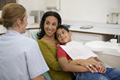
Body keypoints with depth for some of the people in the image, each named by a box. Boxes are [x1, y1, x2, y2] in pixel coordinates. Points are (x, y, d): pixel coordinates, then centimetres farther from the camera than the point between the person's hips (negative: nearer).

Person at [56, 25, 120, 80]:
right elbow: (66, 67, -5)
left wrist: (99, 63, -3)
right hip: (82, 72, -6)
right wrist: (87, 68, -14)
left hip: (99, 69, 6)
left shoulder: (79, 44, 30)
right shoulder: (60, 47, 13)